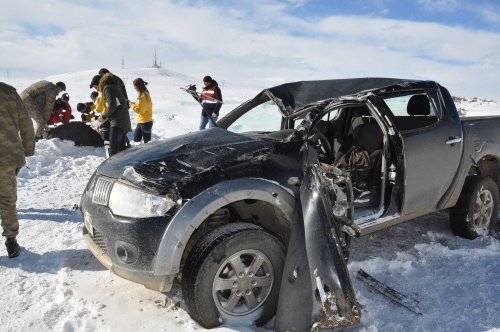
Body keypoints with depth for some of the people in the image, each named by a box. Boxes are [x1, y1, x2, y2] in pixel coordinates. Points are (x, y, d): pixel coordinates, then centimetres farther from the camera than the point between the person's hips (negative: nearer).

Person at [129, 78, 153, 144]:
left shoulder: (144, 96, -20)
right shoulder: (142, 94, 9)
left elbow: (140, 110, -21)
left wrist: (131, 105, -11)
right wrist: (133, 103, 4)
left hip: (146, 122, -10)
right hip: (141, 122, 10)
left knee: (147, 141, -2)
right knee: (136, 138, 16)